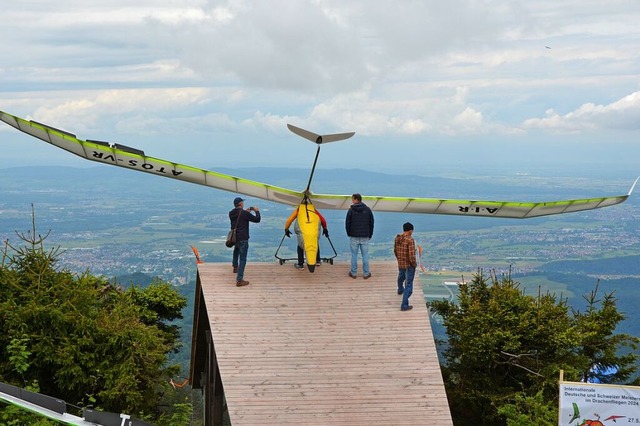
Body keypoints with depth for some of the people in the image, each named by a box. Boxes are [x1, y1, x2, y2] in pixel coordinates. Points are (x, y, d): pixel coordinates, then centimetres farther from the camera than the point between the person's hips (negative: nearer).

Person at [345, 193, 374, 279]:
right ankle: (366, 273, 8)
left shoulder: (351, 210, -5)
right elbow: (371, 223, 6)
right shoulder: (368, 210, 2)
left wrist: (349, 233, 11)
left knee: (354, 254, 6)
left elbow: (347, 223, -2)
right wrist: (370, 235, 14)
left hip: (354, 236, -2)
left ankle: (353, 273, 10)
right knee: (365, 254, 6)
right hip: (365, 236, 2)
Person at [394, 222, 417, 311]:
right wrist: (414, 264, -9)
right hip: (409, 265, -7)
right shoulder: (410, 240, -25)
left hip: (400, 263, 7)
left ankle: (400, 290, 64)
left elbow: (395, 250, 9)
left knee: (401, 277, 35)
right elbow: (411, 255, -27)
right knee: (408, 285, -1)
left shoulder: (397, 238, -3)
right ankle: (404, 305, -3)